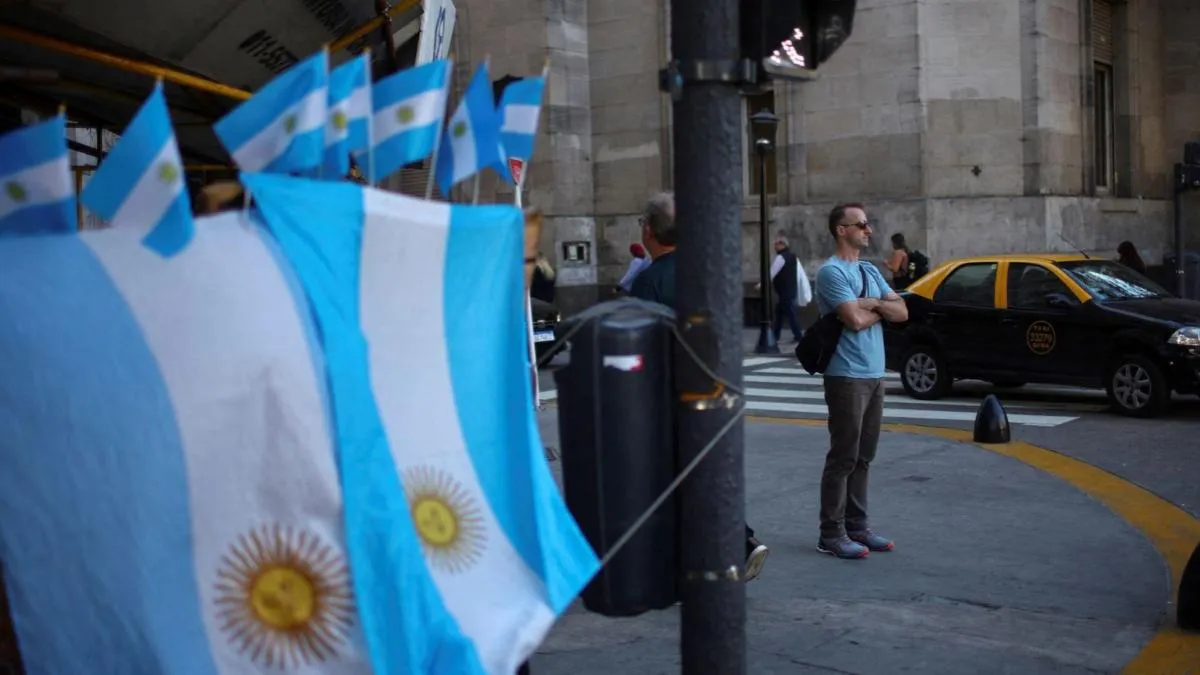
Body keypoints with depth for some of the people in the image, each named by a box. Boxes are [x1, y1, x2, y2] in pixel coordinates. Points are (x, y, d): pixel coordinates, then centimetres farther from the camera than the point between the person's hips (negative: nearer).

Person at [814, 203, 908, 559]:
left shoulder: (870, 271, 16)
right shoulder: (832, 271, -10)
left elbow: (902, 312, 9)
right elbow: (855, 320, -20)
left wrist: (870, 303, -8)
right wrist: (880, 309, -1)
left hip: (874, 374, 8)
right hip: (847, 376, -8)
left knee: (863, 456, 12)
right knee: (843, 457, -5)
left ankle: (857, 526, 21)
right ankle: (832, 533, 1)